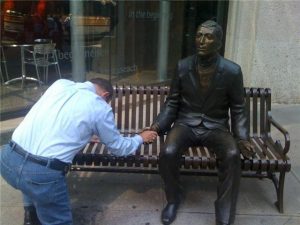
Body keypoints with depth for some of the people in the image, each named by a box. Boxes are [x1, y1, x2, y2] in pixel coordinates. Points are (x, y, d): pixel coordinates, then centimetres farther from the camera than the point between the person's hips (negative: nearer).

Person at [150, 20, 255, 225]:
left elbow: (238, 109, 2)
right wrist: (158, 125, -11)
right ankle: (174, 198, 4)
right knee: (168, 153, -28)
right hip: (186, 123, 1)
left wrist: (242, 137, -12)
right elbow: (172, 103, 4)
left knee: (232, 155, -31)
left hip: (215, 127, 0)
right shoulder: (183, 66, -3)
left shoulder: (232, 71, -7)